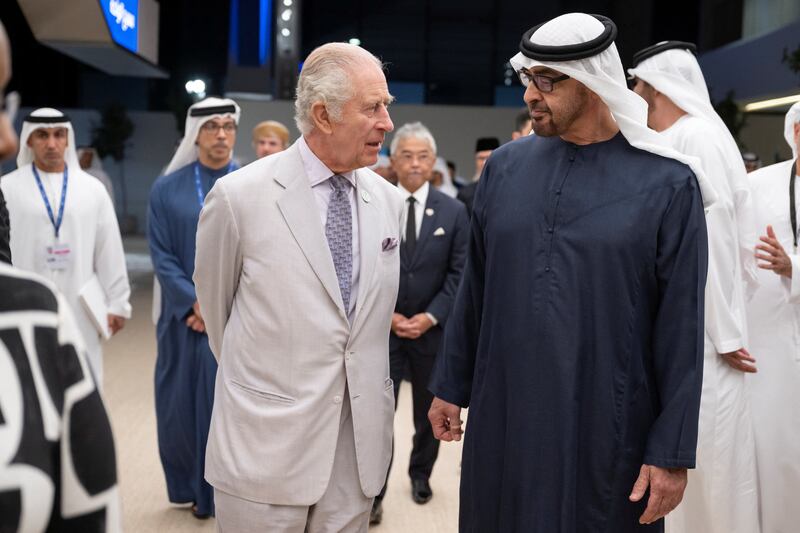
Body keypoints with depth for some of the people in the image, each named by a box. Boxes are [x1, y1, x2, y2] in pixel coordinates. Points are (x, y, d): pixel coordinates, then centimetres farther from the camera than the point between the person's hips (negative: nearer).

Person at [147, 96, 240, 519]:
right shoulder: (166, 189, 3)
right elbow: (161, 257, -2)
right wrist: (197, 303, -13)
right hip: (187, 320, 1)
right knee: (184, 406, 7)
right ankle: (194, 487, 27)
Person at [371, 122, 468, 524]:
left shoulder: (454, 212, 1)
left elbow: (459, 274, -2)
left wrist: (431, 317, -11)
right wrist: (385, 314, -11)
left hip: (433, 328, 2)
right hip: (382, 327, -1)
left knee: (429, 412, 15)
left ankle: (421, 474, 35)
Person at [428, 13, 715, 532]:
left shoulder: (667, 182, -9)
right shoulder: (505, 166, 2)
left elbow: (681, 327, -8)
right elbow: (475, 287, 8)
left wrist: (672, 452, -9)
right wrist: (451, 386, 10)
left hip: (609, 428, -3)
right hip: (502, 416, 3)